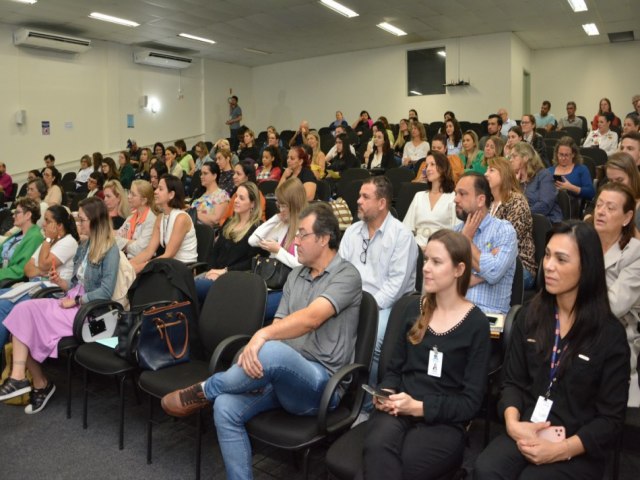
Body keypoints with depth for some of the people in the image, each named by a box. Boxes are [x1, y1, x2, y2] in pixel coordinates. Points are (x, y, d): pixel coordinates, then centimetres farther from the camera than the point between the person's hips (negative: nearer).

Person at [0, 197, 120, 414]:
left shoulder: (110, 250, -9)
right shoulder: (84, 246, 16)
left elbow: (105, 292, -16)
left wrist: (74, 301, -14)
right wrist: (60, 282, 0)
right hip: (72, 302, 8)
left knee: (28, 319, -19)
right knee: (22, 310, -15)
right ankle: (19, 376, -15)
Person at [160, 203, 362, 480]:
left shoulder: (346, 276, -8)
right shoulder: (296, 275, 15)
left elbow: (312, 318, -25)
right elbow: (279, 324, 8)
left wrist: (262, 335, -37)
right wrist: (253, 353, -11)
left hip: (321, 383, -7)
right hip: (282, 375, 7)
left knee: (271, 351, -36)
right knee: (225, 409, -19)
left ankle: (204, 391, -9)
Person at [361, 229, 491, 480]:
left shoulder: (476, 324, -1)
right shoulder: (415, 309, 12)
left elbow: (471, 402, -4)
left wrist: (419, 407, -16)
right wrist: (386, 393, -7)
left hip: (443, 422, -3)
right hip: (399, 410, 3)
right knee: (378, 448, -33)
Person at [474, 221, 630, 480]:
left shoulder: (610, 334, -7)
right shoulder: (530, 315, 3)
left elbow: (611, 418, -6)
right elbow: (513, 380, 6)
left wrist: (561, 450, -17)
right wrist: (513, 422, -13)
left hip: (579, 449, -2)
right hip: (526, 432, 2)